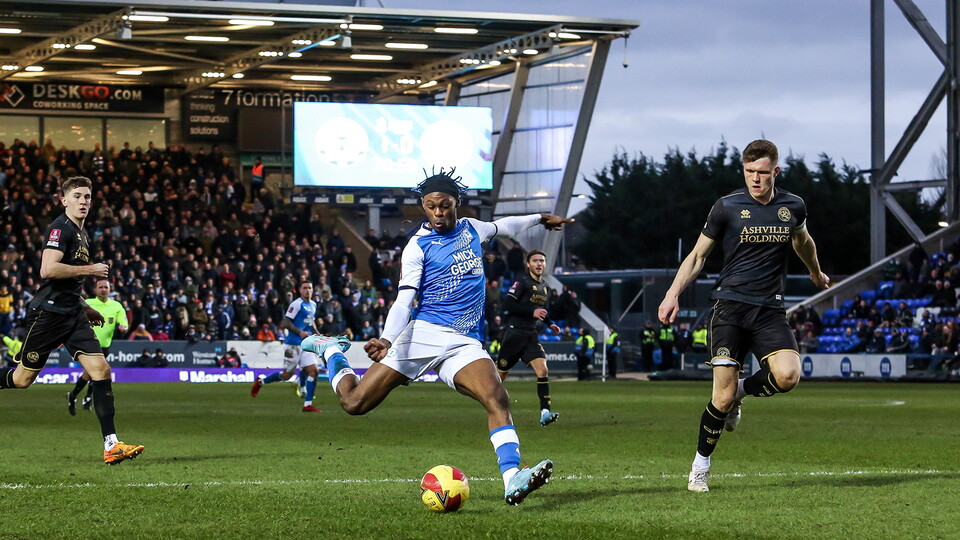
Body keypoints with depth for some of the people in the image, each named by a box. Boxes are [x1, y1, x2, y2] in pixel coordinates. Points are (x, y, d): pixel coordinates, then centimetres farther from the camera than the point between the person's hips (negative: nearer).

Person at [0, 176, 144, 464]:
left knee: (101, 369, -7)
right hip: (49, 312, -8)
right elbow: (48, 270, -23)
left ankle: (111, 445, -11)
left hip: (72, 314, 8)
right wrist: (90, 269, -16)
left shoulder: (82, 235, 19)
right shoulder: (60, 229, -10)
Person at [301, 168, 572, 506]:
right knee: (355, 402, -5)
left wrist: (539, 220, 52)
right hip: (424, 333, -3)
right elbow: (404, 300, -10)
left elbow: (500, 226, 41)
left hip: (464, 344, 4)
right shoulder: (418, 246, 0)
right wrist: (386, 340, -27)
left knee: (497, 399, -25)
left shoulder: (470, 229, 17)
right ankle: (330, 352, 28)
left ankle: (513, 481, -37)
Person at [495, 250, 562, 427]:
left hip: (531, 335, 6)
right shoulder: (522, 281, -8)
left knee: (542, 369, -14)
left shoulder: (545, 288, 15)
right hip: (514, 332, -6)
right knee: (501, 373, 3)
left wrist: (550, 323, 17)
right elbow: (508, 305, -17)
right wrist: (532, 312, -21)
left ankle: (545, 413, -21)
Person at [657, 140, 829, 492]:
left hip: (770, 310, 2)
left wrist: (816, 274, 45)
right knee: (723, 394, -10)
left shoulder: (793, 207, 6)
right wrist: (673, 294, -7)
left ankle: (741, 392, 10)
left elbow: (803, 241, 29)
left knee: (788, 375, -23)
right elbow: (698, 255, 5)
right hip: (730, 307, -2)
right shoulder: (727, 207, -1)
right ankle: (700, 467, 9)